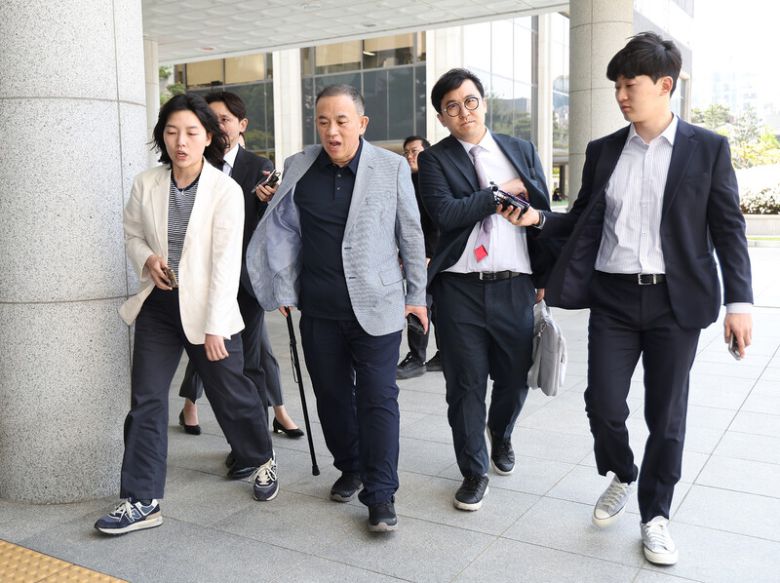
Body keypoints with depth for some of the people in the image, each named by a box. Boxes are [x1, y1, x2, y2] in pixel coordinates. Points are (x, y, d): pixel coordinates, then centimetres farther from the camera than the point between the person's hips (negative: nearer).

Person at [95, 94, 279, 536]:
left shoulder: (226, 190, -12)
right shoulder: (146, 184, 0)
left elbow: (227, 263, -15)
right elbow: (133, 233, 16)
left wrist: (215, 327, -18)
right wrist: (146, 259, -8)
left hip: (205, 308, -3)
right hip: (157, 306, 4)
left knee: (232, 395, 10)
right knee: (146, 401, 2)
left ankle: (262, 459, 39)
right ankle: (142, 502, 13)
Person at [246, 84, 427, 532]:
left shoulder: (392, 167, -4)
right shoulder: (298, 168, 3)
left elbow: (411, 234, 3)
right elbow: (282, 231, 11)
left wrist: (417, 295, 5)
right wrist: (284, 288, 6)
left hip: (376, 306, -3)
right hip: (319, 310, 3)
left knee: (378, 399, -2)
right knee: (332, 395, 13)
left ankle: (381, 495, 7)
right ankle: (351, 469, 34)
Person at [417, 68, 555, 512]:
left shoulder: (522, 151, 10)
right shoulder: (435, 160, 1)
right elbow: (445, 214, -15)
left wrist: (546, 276, 6)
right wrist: (501, 193, -9)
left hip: (515, 287, 2)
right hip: (460, 289, -2)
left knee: (515, 377, 12)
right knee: (466, 385, 5)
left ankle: (501, 434, 45)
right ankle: (474, 472, 23)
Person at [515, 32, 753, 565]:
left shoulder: (707, 149, 0)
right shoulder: (603, 151, 8)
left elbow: (729, 230, -1)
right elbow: (583, 221, 13)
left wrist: (739, 302, -8)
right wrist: (540, 219, -5)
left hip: (675, 301, -2)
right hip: (612, 299, 2)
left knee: (666, 416, 6)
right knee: (603, 405, 1)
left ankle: (655, 515, 27)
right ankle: (621, 477, 32)